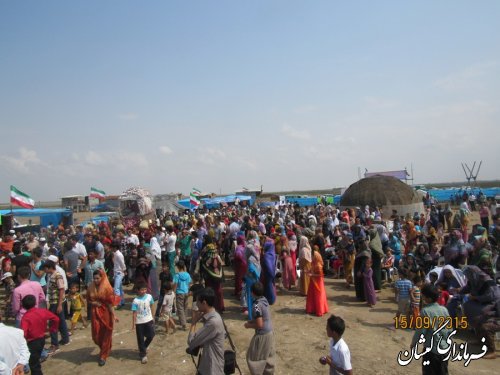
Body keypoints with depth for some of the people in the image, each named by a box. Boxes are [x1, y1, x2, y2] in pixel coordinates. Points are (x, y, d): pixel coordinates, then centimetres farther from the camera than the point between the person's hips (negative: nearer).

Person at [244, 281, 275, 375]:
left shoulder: (256, 306, -26)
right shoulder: (264, 300, 0)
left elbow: (259, 325, -25)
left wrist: (249, 325, -9)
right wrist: (251, 321, 10)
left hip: (262, 335, -9)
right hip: (270, 332, 9)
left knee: (253, 357, 8)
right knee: (268, 356, 22)